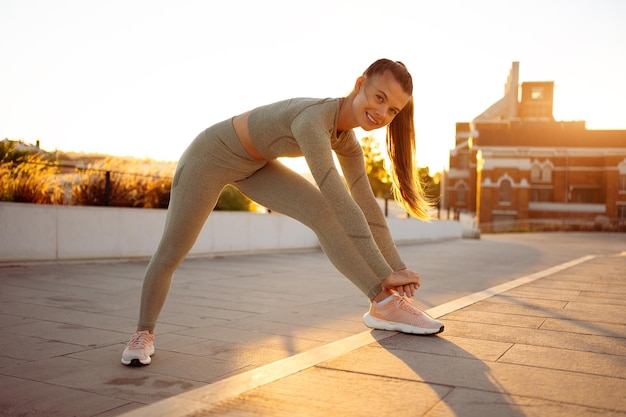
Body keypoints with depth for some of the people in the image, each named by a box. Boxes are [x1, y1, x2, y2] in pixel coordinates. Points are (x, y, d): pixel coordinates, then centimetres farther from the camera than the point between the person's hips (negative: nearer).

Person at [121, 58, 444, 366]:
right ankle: (144, 333, 25)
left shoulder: (346, 138, -12)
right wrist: (385, 273, -38)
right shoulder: (312, 120, -39)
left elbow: (366, 205, -7)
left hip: (255, 166, 6)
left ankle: (383, 305, -16)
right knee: (171, 253, 1)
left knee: (320, 210, -17)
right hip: (211, 156, -6)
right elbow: (343, 204, -43)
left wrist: (396, 267, -9)